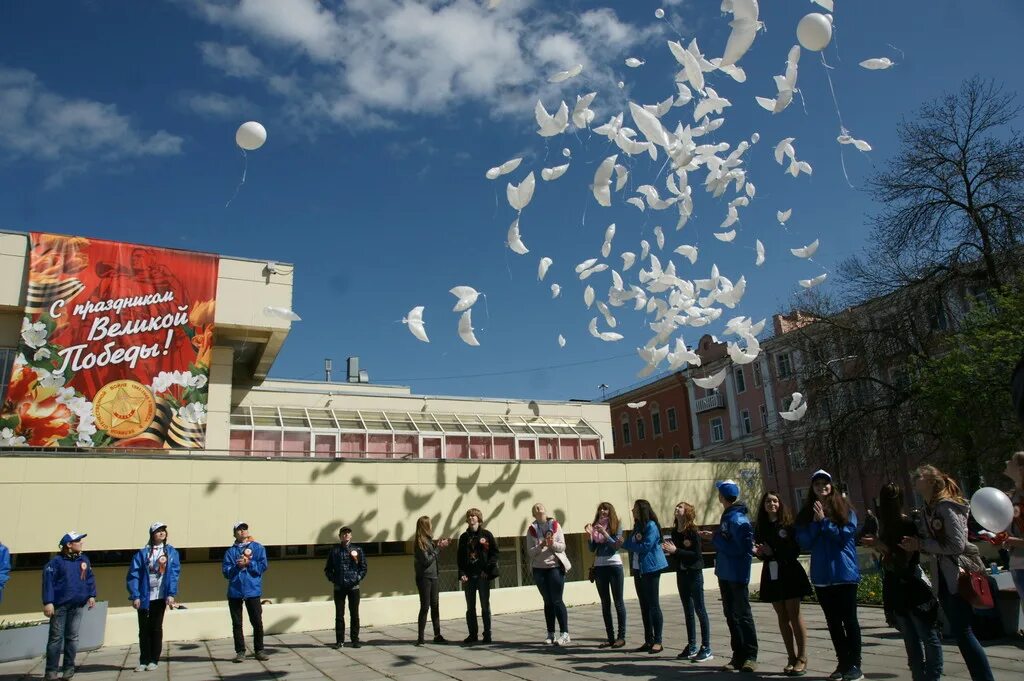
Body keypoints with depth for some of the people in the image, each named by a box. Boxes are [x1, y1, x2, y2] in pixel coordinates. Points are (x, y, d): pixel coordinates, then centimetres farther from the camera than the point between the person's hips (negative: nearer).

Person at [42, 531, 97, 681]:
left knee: (72, 636, 8)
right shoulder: (56, 561, -7)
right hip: (59, 605, -4)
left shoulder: (84, 559, 8)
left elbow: (90, 578, 13)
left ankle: (68, 668, 17)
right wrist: (48, 602, -15)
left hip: (78, 605, 4)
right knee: (56, 637, 1)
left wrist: (91, 596, 5)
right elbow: (48, 581, -10)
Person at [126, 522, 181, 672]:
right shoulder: (143, 553, 2)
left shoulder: (171, 552, 4)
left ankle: (154, 660, 15)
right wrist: (135, 596, -11)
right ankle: (144, 661, 18)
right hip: (144, 597, 0)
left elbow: (174, 574, -2)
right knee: (144, 629, 7)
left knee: (156, 628, 7)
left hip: (160, 597, 0)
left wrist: (171, 594, -12)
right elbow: (133, 575, -3)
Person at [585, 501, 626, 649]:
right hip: (599, 566, 4)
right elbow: (592, 549, 5)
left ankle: (621, 636, 5)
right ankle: (610, 637, 13)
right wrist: (589, 535, -10)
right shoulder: (595, 527, 7)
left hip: (614, 565, -4)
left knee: (618, 602, 1)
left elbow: (616, 546, -11)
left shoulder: (616, 526, -1)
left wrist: (604, 533, -20)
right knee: (605, 603, 8)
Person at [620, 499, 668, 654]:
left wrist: (626, 543, -15)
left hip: (650, 570, -8)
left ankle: (658, 642, 6)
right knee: (644, 606, 11)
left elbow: (646, 547, -21)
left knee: (653, 605, -2)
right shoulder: (637, 526, 12)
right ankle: (648, 641, 19)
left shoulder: (651, 526, -13)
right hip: (638, 570, 9)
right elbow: (631, 545, 11)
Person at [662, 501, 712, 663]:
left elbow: (697, 554, -19)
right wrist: (667, 550, -8)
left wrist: (676, 550, -22)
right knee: (688, 611, 13)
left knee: (700, 610, -2)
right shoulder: (675, 531, 7)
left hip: (694, 573, -7)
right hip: (681, 573, 7)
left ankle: (706, 648, 4)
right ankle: (692, 646, 22)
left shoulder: (692, 532, -13)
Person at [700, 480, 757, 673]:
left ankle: (750, 656, 9)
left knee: (743, 615, -1)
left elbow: (737, 548, -25)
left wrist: (715, 538, -19)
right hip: (725, 573, 10)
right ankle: (738, 655, 20)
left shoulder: (737, 519, -20)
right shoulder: (727, 516, 9)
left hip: (737, 575, -10)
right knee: (731, 614, 13)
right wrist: (714, 537, 3)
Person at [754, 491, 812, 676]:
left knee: (794, 615, -3)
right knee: (782, 617, 8)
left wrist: (773, 552, -17)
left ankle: (802, 659, 4)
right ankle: (792, 658, 16)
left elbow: (795, 550, -11)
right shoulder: (761, 527, 7)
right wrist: (758, 552, -10)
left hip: (789, 572, -4)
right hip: (771, 574, 5)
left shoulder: (788, 524, -6)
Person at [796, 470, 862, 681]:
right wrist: (815, 522, -13)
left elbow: (846, 535, -12)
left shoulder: (844, 509, -2)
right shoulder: (806, 514, 5)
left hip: (844, 573, -4)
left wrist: (824, 521, -15)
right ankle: (842, 663, 22)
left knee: (849, 620, 2)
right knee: (833, 622, 12)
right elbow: (804, 543, -2)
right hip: (821, 576, 4)